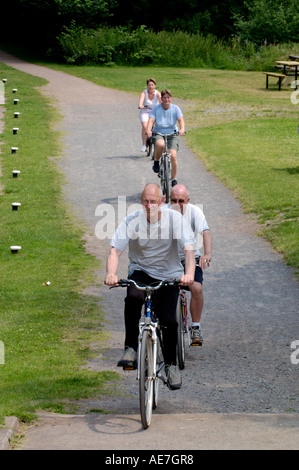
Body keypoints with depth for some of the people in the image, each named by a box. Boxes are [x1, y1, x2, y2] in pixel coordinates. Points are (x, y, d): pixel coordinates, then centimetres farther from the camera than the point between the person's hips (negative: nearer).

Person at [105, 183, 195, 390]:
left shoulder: (174, 218, -14)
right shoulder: (132, 220, -12)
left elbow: (189, 249, -21)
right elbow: (115, 250, -17)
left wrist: (189, 274, -41)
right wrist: (111, 273, -38)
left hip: (169, 274, 0)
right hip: (141, 270, 0)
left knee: (168, 319, -16)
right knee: (133, 298, -33)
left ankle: (171, 364, 7)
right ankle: (131, 348, -20)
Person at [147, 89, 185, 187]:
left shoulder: (175, 108, -3)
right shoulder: (156, 109, -4)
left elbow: (181, 120, -16)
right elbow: (151, 120, -16)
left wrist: (182, 129, -37)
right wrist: (149, 130, -37)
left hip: (172, 134, 1)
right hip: (158, 133, -1)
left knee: (173, 156, -18)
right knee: (160, 144, -38)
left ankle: (174, 179, 1)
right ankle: (156, 162, -9)